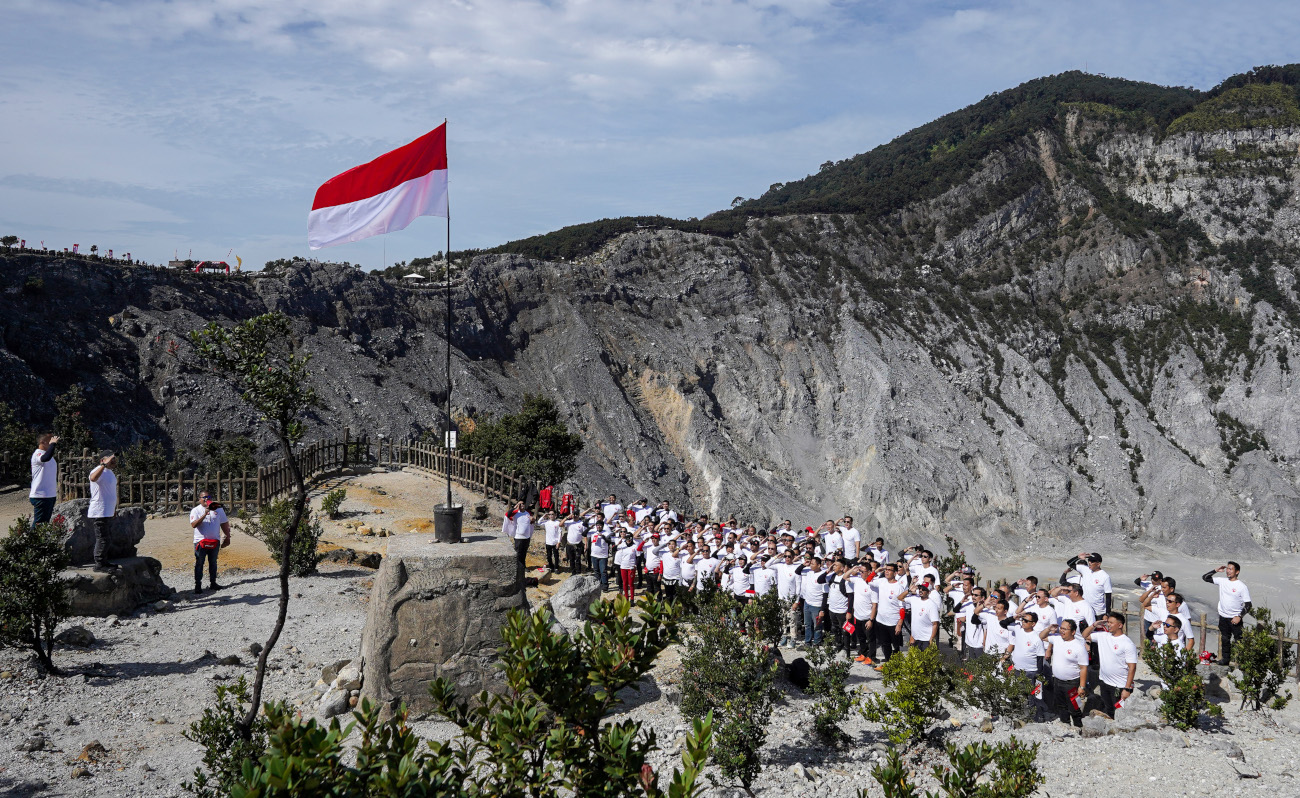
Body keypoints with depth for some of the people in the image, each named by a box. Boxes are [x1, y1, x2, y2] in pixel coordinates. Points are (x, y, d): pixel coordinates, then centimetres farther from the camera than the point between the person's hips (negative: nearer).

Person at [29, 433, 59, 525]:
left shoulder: (49, 454, 16)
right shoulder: (37, 454, -14)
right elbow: (45, 458, -40)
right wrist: (52, 444, -31)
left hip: (51, 495, 10)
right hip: (40, 496, -10)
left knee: (46, 522, 14)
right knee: (39, 523, -9)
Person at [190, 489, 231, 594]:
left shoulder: (218, 509, 7)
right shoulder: (196, 510, -3)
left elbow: (224, 524, 14)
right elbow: (193, 525, -17)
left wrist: (227, 537, 10)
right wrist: (204, 515, -25)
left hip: (215, 541, 3)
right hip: (200, 541, -3)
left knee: (213, 563, 12)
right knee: (199, 564, -2)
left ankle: (212, 583, 22)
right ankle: (198, 586, 1)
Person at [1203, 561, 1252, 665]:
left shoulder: (1242, 586, -10)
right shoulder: (1222, 581, 4)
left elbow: (1248, 605, -10)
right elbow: (1205, 577, 9)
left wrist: (1239, 616, -18)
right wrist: (1216, 570, 0)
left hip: (1235, 618, -5)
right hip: (1223, 617, 5)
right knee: (1224, 639, 14)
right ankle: (1225, 658, 25)